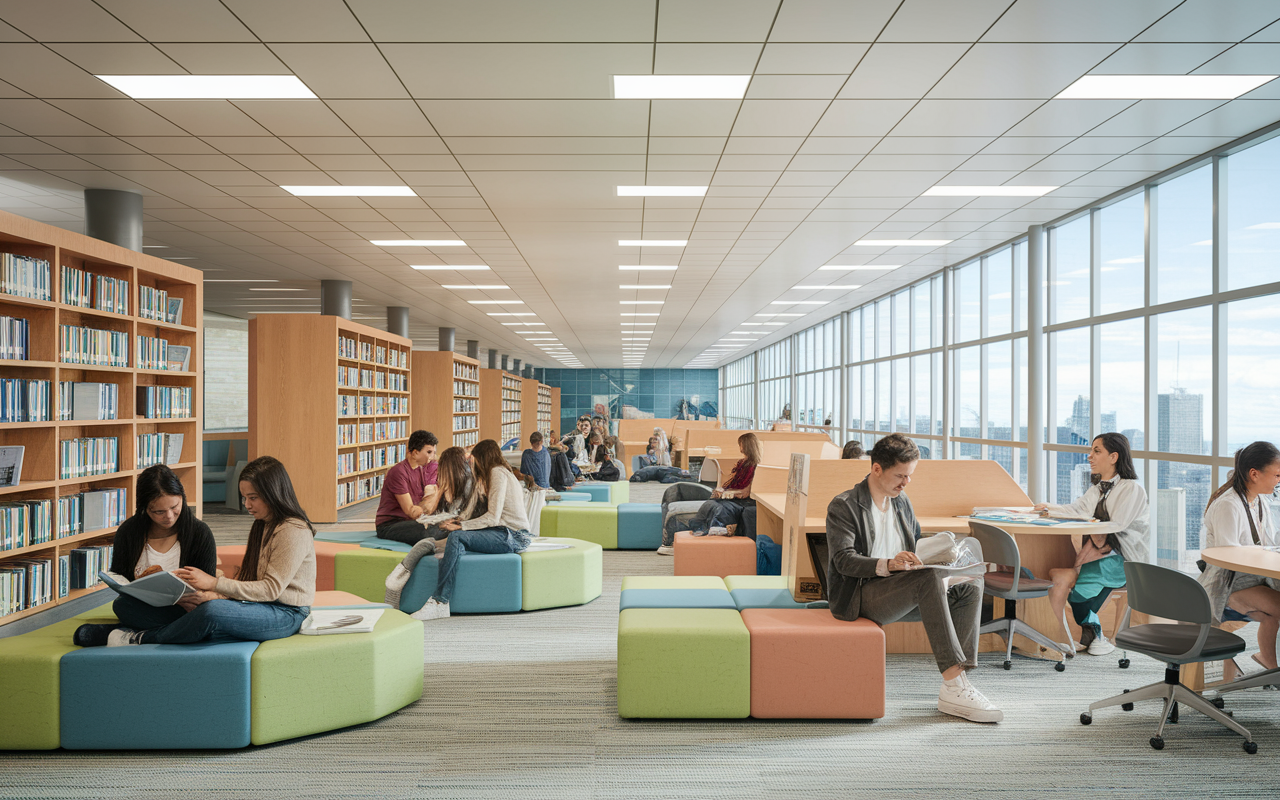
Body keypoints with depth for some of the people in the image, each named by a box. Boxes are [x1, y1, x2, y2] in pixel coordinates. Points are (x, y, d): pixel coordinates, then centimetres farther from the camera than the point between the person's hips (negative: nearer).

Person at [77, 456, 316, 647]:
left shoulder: (294, 532, -13)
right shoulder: (261, 527, 17)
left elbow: (271, 588, -17)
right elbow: (248, 580, 12)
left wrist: (215, 583, -18)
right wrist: (214, 595, -6)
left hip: (287, 615, -9)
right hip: (261, 607, 9)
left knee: (212, 611, -28)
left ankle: (142, 638, -11)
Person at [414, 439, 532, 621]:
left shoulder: (498, 473, -6)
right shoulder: (493, 474, 22)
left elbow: (493, 517, -16)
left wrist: (459, 526, -15)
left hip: (513, 537, -10)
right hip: (507, 533, 10)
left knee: (457, 536, -25)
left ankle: (439, 602, -29)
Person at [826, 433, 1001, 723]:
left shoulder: (902, 502, 17)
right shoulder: (843, 506, -6)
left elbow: (917, 546, 24)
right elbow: (843, 560, -17)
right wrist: (888, 565, -33)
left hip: (896, 586, 8)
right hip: (860, 594, -8)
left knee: (971, 586, -12)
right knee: (929, 578, -32)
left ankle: (956, 684, -21)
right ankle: (954, 685, -33)